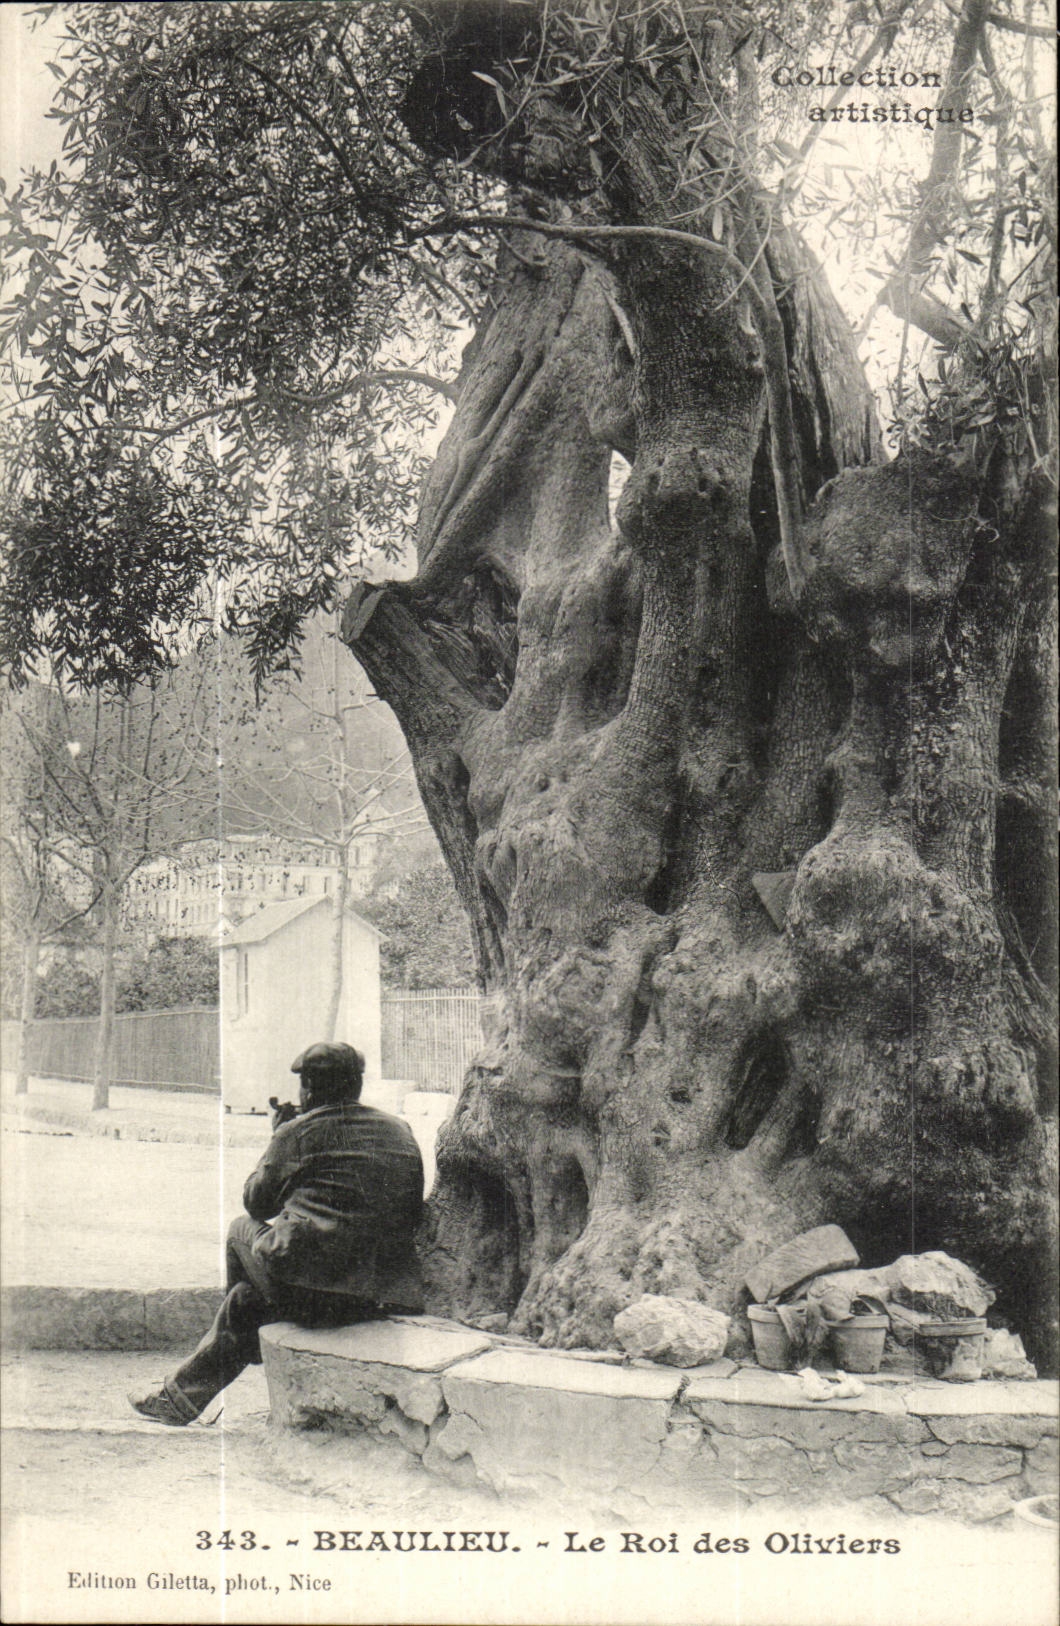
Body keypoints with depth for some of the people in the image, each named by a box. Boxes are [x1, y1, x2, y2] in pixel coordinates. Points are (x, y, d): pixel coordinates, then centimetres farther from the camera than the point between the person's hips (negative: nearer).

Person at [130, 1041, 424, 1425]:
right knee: (243, 1296, 27)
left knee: (242, 1229, 25)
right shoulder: (400, 1131, 12)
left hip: (312, 1291, -6)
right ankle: (183, 1393, 37)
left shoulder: (297, 1132, -3)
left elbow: (257, 1203, 9)